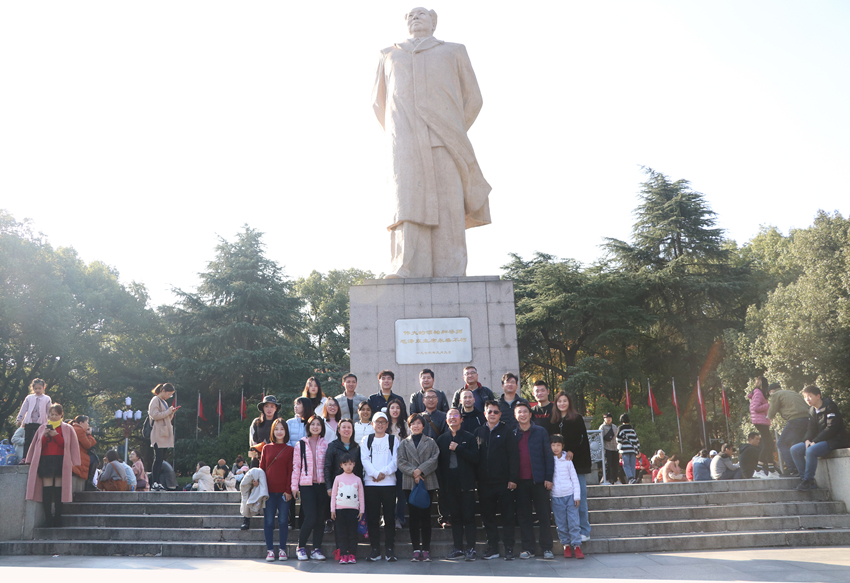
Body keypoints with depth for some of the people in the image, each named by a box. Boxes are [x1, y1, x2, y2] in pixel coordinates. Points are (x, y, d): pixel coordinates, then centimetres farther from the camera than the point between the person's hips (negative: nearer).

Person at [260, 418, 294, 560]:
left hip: (284, 492, -1)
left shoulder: (290, 450, 3)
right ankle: (270, 550, 11)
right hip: (269, 491, 1)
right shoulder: (266, 448, 8)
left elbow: (291, 471, 0)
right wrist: (258, 481, -2)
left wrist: (288, 490, -6)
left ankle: (282, 550, 11)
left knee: (283, 521, 2)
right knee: (268, 521, 2)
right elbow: (262, 468, 10)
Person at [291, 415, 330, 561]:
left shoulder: (326, 444, 9)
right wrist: (294, 485, 1)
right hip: (306, 485, -2)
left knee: (320, 519, 2)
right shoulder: (301, 444, 7)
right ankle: (300, 548, 8)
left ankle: (316, 549, 12)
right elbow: (296, 466, 6)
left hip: (322, 485, 2)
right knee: (310, 518, -10)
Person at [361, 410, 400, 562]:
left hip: (389, 482, -1)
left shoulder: (393, 440, 11)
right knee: (372, 517, 1)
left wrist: (384, 472, -12)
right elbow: (365, 459, 1)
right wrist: (374, 474, -12)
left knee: (389, 517, -2)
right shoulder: (366, 440, 12)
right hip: (370, 483, 1)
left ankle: (389, 548, 3)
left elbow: (395, 460, 1)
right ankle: (375, 549, 9)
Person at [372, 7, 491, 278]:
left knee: (448, 203, -12)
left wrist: (455, 136, 7)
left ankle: (450, 273, -15)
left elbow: (473, 98, 16)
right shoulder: (390, 56, 26)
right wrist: (396, 137, 13)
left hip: (443, 137, -1)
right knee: (408, 201, -15)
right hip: (406, 141, 1)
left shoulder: (453, 52, 21)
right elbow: (379, 101, 26)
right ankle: (409, 272, -22)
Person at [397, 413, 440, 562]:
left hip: (428, 483, -1)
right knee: (414, 517, 1)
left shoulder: (431, 442, 9)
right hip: (410, 484, 1)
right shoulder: (404, 443, 11)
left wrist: (420, 470, -13)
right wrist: (413, 473, -13)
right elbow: (401, 462, 1)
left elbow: (434, 459, -2)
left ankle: (426, 550, 5)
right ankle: (416, 550, 6)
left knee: (426, 516, 0)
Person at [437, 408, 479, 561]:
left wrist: (458, 448, -14)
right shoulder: (441, 439, 11)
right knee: (455, 517, 7)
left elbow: (475, 458, -8)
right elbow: (438, 462, 8)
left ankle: (471, 548, 4)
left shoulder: (469, 437, 4)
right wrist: (440, 485, 1)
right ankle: (458, 548, 14)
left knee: (468, 517, -2)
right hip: (449, 484, 3)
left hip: (466, 483, -3)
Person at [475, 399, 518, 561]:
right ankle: (492, 548, 18)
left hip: (504, 482, -3)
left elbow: (514, 456, -4)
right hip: (485, 482, 3)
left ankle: (509, 548, 10)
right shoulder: (479, 432, 10)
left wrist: (513, 479, -10)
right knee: (487, 516, 8)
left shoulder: (506, 431, 1)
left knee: (508, 517, 1)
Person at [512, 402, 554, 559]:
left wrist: (548, 477, -3)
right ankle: (528, 548, 14)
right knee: (523, 515, 5)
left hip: (538, 480, -1)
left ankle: (546, 548, 10)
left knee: (544, 515, 1)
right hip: (520, 481, 1)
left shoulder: (540, 432, 4)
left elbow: (548, 455, 3)